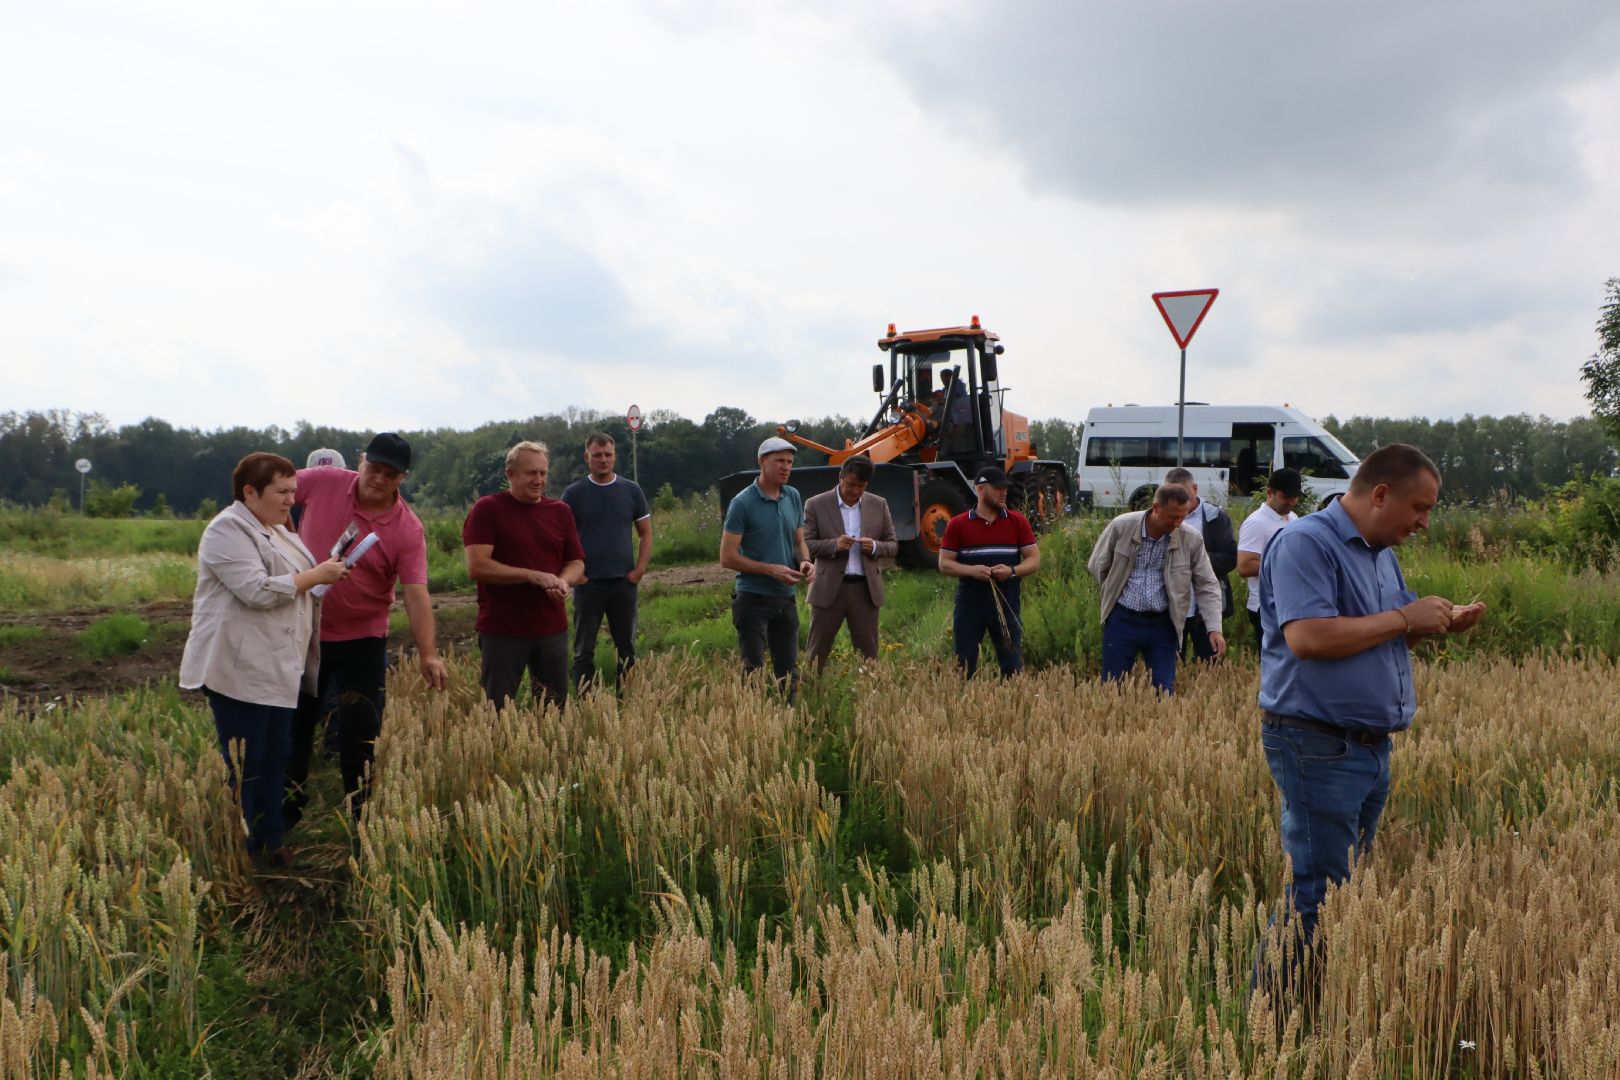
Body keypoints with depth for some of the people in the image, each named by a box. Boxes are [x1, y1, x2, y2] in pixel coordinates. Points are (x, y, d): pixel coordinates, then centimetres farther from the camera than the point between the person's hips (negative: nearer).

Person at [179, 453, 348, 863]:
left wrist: (325, 573, 17)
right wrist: (315, 576, -15)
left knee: (274, 760, 12)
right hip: (240, 670, -9)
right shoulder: (228, 530, -11)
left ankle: (269, 844, 20)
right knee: (244, 766, -5)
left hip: (278, 670, 9)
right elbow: (257, 590, -23)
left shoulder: (276, 530, 19)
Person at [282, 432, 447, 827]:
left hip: (362, 637, -2)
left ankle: (361, 810, 20)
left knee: (360, 726, 2)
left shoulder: (408, 529, -17)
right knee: (295, 720, 15)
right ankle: (289, 804, 34)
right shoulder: (322, 481, -11)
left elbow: (416, 594, -24)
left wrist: (428, 653, -34)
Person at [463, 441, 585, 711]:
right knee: (496, 710, 3)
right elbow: (477, 567, -14)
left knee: (555, 708, 10)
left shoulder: (560, 511, 10)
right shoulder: (487, 509, -5)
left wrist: (564, 582, -10)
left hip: (552, 628, 4)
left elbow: (576, 562, 14)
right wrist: (533, 576, -19)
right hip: (502, 631, -4)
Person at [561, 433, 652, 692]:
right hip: (587, 583, -2)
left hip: (624, 582, 2)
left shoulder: (631, 490, 5)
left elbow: (646, 533, 9)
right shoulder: (574, 493, 1)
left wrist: (640, 569, -3)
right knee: (584, 651, 2)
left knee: (626, 649, 8)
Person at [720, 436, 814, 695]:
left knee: (788, 673, 10)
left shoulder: (793, 497, 8)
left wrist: (805, 561, -5)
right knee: (753, 671, -4)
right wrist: (771, 570, -18)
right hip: (753, 598, -6)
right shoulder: (743, 503, -10)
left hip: (786, 598, 6)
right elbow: (727, 557, -11)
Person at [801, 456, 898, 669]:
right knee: (817, 654, 2)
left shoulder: (879, 505, 7)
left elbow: (893, 545, 10)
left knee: (868, 654, 7)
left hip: (865, 590, 2)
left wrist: (875, 547, -12)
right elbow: (804, 545, -3)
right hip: (829, 589, -2)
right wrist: (834, 545, -19)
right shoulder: (816, 505, -1)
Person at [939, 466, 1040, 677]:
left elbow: (1034, 560, 5)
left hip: (1007, 604, 1)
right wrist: (972, 570, -17)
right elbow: (944, 564, 1)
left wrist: (1012, 571, -14)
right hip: (969, 604, -1)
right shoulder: (958, 524, 2)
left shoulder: (1018, 521, 6)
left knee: (1012, 666, 3)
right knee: (964, 667, 4)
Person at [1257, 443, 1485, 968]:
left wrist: (1438, 625, 5)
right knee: (1316, 891, -6)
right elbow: (1307, 637, -28)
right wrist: (1405, 617, -18)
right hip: (1318, 745, -10)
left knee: (1351, 882, 15)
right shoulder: (1305, 542, -15)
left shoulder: (1383, 553, 15)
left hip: (1372, 745, 10)